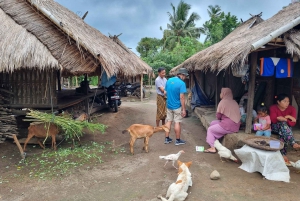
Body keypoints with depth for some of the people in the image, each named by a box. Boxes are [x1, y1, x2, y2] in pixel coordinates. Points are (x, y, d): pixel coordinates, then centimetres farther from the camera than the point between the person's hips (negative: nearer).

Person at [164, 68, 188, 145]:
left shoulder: (169, 80, 2)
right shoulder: (181, 83, -18)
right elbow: (181, 97, -21)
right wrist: (184, 109, -16)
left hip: (169, 105, 6)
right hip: (177, 106, -6)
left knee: (168, 121, 14)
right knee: (177, 123, 4)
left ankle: (167, 139, 20)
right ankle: (178, 140, 14)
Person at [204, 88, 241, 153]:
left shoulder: (223, 101, -11)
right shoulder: (234, 102, 12)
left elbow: (218, 116, -3)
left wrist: (220, 118, 18)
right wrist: (222, 118, 16)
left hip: (228, 126, -8)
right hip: (235, 126, 8)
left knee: (210, 129, 11)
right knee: (213, 123, 21)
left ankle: (213, 148, 6)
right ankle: (212, 139, 25)